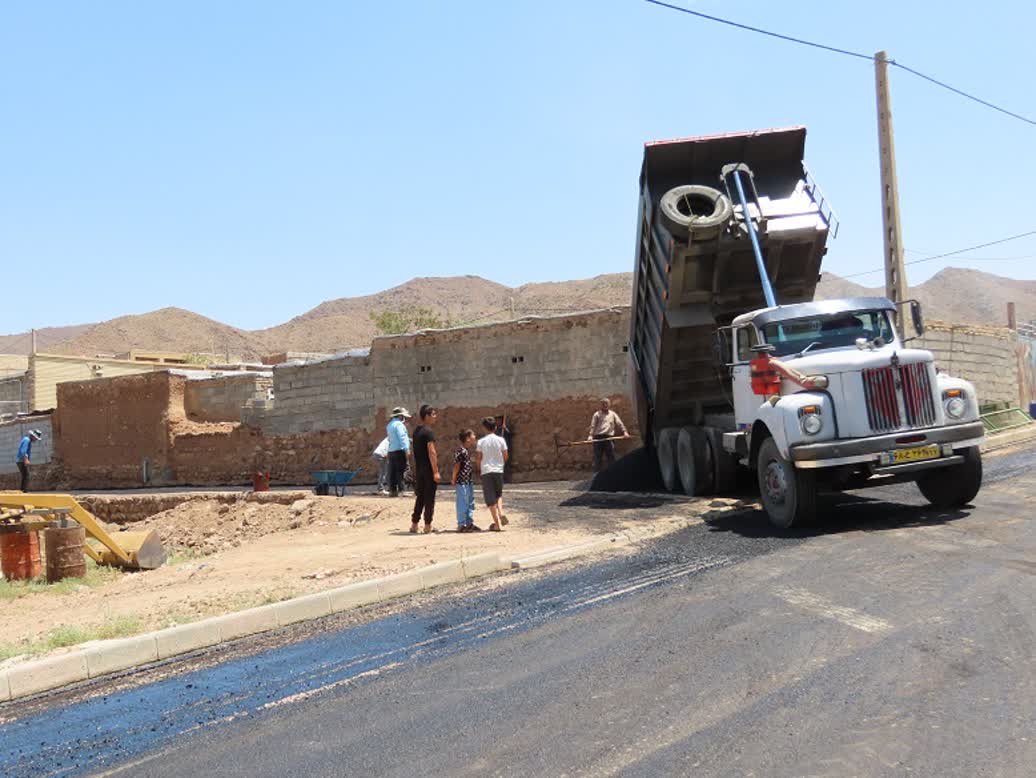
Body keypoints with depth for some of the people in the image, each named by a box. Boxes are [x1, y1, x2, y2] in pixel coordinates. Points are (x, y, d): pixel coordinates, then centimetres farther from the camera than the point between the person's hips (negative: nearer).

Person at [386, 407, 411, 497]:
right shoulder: (399, 424, -10)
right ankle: (401, 490, -13)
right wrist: (407, 448, -21)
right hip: (399, 450, -9)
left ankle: (392, 490, 9)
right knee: (402, 471, -9)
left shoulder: (390, 424, 19)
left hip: (391, 450, 9)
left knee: (392, 472, 8)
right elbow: (402, 437, -18)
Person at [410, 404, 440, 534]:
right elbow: (431, 452, -19)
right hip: (429, 469, -8)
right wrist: (436, 471, -19)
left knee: (420, 496, 14)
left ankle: (414, 524, 14)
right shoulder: (428, 432, -14)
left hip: (418, 469, 8)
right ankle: (427, 525, 2)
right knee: (429, 497, -1)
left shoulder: (416, 431, 13)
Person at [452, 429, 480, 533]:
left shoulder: (468, 451, 13)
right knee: (463, 503, -2)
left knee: (470, 503, 15)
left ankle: (470, 523, 23)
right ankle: (462, 525, 5)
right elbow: (456, 465, -17)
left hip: (468, 481, 10)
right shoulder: (461, 451, -17)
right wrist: (454, 479, -13)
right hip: (462, 482, -10)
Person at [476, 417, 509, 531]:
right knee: (499, 494, 22)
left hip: (486, 471, -2)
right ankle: (501, 512, -3)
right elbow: (505, 456, 1)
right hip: (499, 470, 2)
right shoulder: (501, 440, -1)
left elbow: (478, 458, -3)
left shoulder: (481, 441, -4)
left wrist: (479, 469, 15)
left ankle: (497, 523, -1)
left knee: (490, 499, 2)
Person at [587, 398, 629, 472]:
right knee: (597, 457, 0)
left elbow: (619, 423, 7)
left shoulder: (613, 414, 14)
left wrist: (624, 432, -7)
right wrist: (590, 435, -15)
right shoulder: (597, 414, 8)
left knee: (611, 456, 0)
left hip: (609, 437, 2)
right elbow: (593, 426, -1)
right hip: (598, 437, -1)